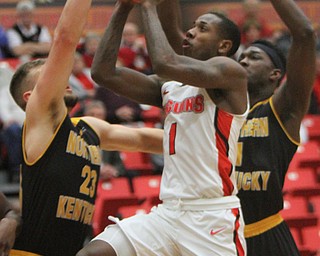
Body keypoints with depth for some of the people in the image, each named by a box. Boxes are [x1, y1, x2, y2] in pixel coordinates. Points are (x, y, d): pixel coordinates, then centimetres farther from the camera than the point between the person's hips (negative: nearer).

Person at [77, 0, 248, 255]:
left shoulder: (231, 73, -4)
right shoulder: (169, 87, 17)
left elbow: (165, 63, -20)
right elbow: (104, 72, 10)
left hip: (214, 219, -7)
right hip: (168, 213, 7)